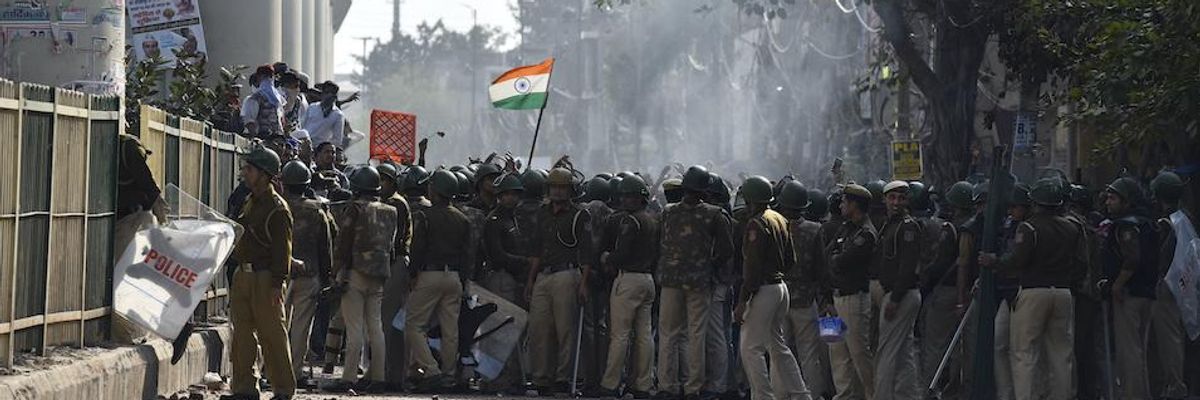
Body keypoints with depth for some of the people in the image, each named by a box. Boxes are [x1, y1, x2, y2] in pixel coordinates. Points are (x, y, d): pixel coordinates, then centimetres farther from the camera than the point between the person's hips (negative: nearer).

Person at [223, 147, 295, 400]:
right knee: (242, 334, 8)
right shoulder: (251, 202, 15)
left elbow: (282, 248, -14)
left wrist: (277, 283, -18)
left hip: (265, 279, -8)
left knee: (272, 335, -2)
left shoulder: (277, 208, -11)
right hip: (243, 275, 8)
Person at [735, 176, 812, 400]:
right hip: (781, 287, 9)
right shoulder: (780, 220, 12)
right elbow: (790, 260, 18)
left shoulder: (756, 224, -15)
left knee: (750, 348, -6)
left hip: (764, 289, -9)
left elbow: (753, 268, -20)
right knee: (777, 346, 18)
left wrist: (742, 301, -19)